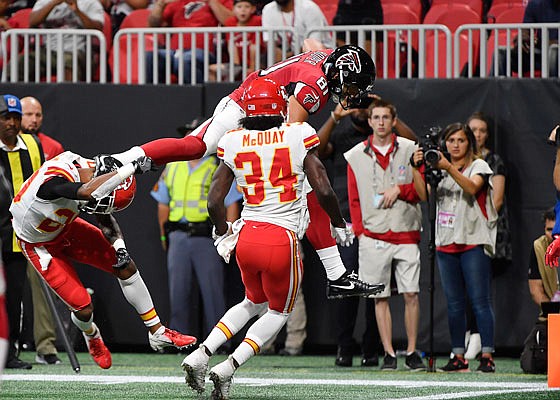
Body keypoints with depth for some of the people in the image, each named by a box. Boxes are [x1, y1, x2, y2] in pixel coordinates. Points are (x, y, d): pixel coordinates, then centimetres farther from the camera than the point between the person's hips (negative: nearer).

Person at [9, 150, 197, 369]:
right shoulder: (54, 183, -42)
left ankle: (157, 332, 14)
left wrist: (118, 245, -17)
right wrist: (131, 168, -62)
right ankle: (92, 337, 30)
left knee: (125, 266, -1)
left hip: (65, 228, 6)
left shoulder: (86, 167, -18)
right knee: (83, 307, -8)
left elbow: (105, 218, -1)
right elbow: (89, 192, -65)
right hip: (39, 244, -6)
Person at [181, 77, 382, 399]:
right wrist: (339, 224, 9)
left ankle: (200, 356, 14)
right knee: (279, 312, 18)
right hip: (281, 239, -4)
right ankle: (228, 369, 1)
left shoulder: (234, 143, 3)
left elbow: (214, 202, 4)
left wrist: (223, 235, 23)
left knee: (254, 302, 28)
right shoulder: (298, 136, -6)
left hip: (246, 237, 4)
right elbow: (324, 191, -9)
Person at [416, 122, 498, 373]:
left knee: (480, 301, -8)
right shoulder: (441, 170, 18)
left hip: (474, 242, -5)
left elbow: (472, 187, -17)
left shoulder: (478, 166, 3)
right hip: (446, 243, 5)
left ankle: (487, 356, -9)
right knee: (454, 304, 5)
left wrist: (449, 168, -30)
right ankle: (459, 357, 7)